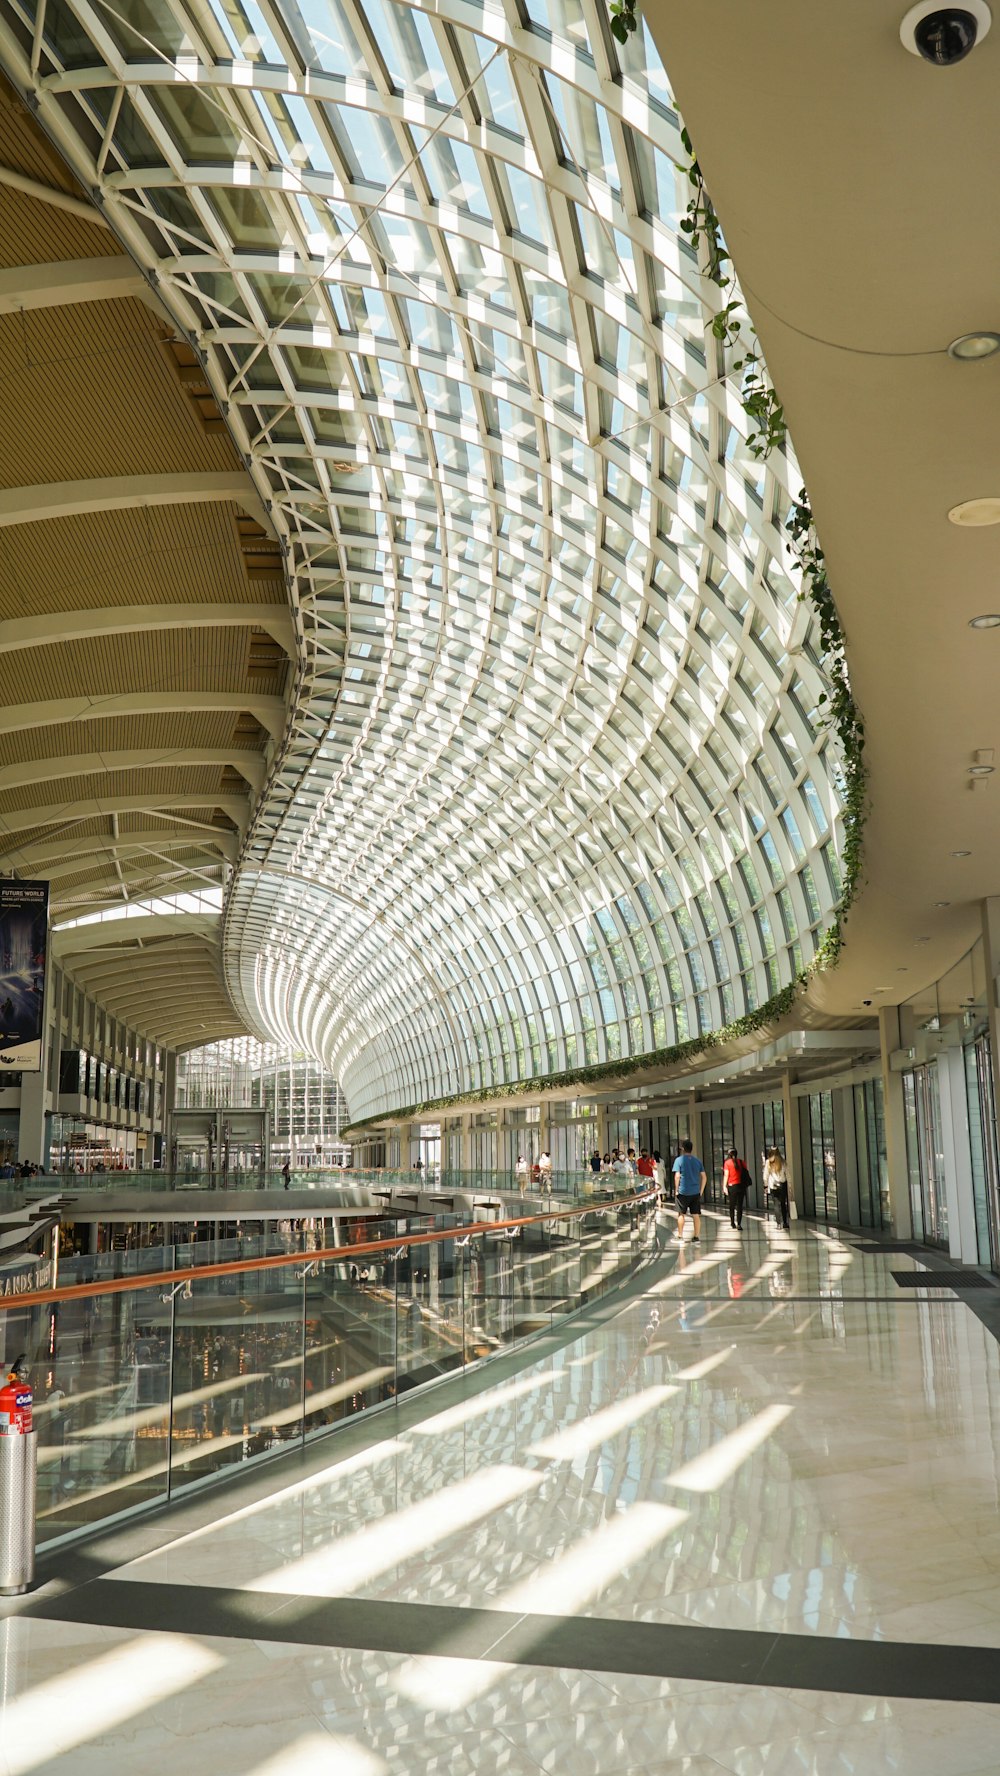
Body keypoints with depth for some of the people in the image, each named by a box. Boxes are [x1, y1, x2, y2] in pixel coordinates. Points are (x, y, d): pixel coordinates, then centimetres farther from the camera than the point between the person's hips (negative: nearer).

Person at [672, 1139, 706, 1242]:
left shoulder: (679, 1160, -6)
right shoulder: (697, 1160, 7)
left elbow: (677, 1176, -13)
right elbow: (703, 1177, 6)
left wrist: (676, 1189, -5)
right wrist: (701, 1191, 12)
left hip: (683, 1192, -3)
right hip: (695, 1192, 3)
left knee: (681, 1214, 9)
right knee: (696, 1215, 7)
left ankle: (680, 1236, 14)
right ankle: (696, 1236, 7)